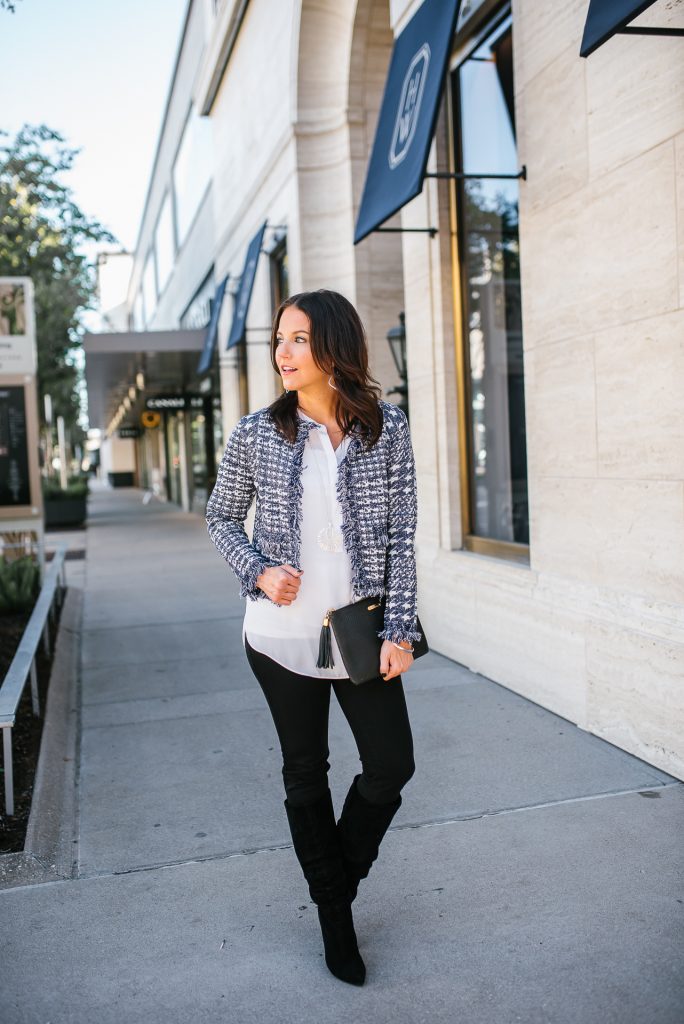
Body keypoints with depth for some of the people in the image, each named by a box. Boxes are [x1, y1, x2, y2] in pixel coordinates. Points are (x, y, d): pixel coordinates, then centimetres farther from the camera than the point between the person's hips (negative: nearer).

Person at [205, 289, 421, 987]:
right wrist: (257, 571, -11)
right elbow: (220, 517, 8)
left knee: (392, 766, 5)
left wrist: (399, 629, -8)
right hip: (284, 633, 0)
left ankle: (340, 875, 34)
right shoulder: (256, 434, -5)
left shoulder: (388, 428, -4)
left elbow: (401, 533, -3)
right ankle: (333, 913, 31)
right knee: (305, 774, 11)